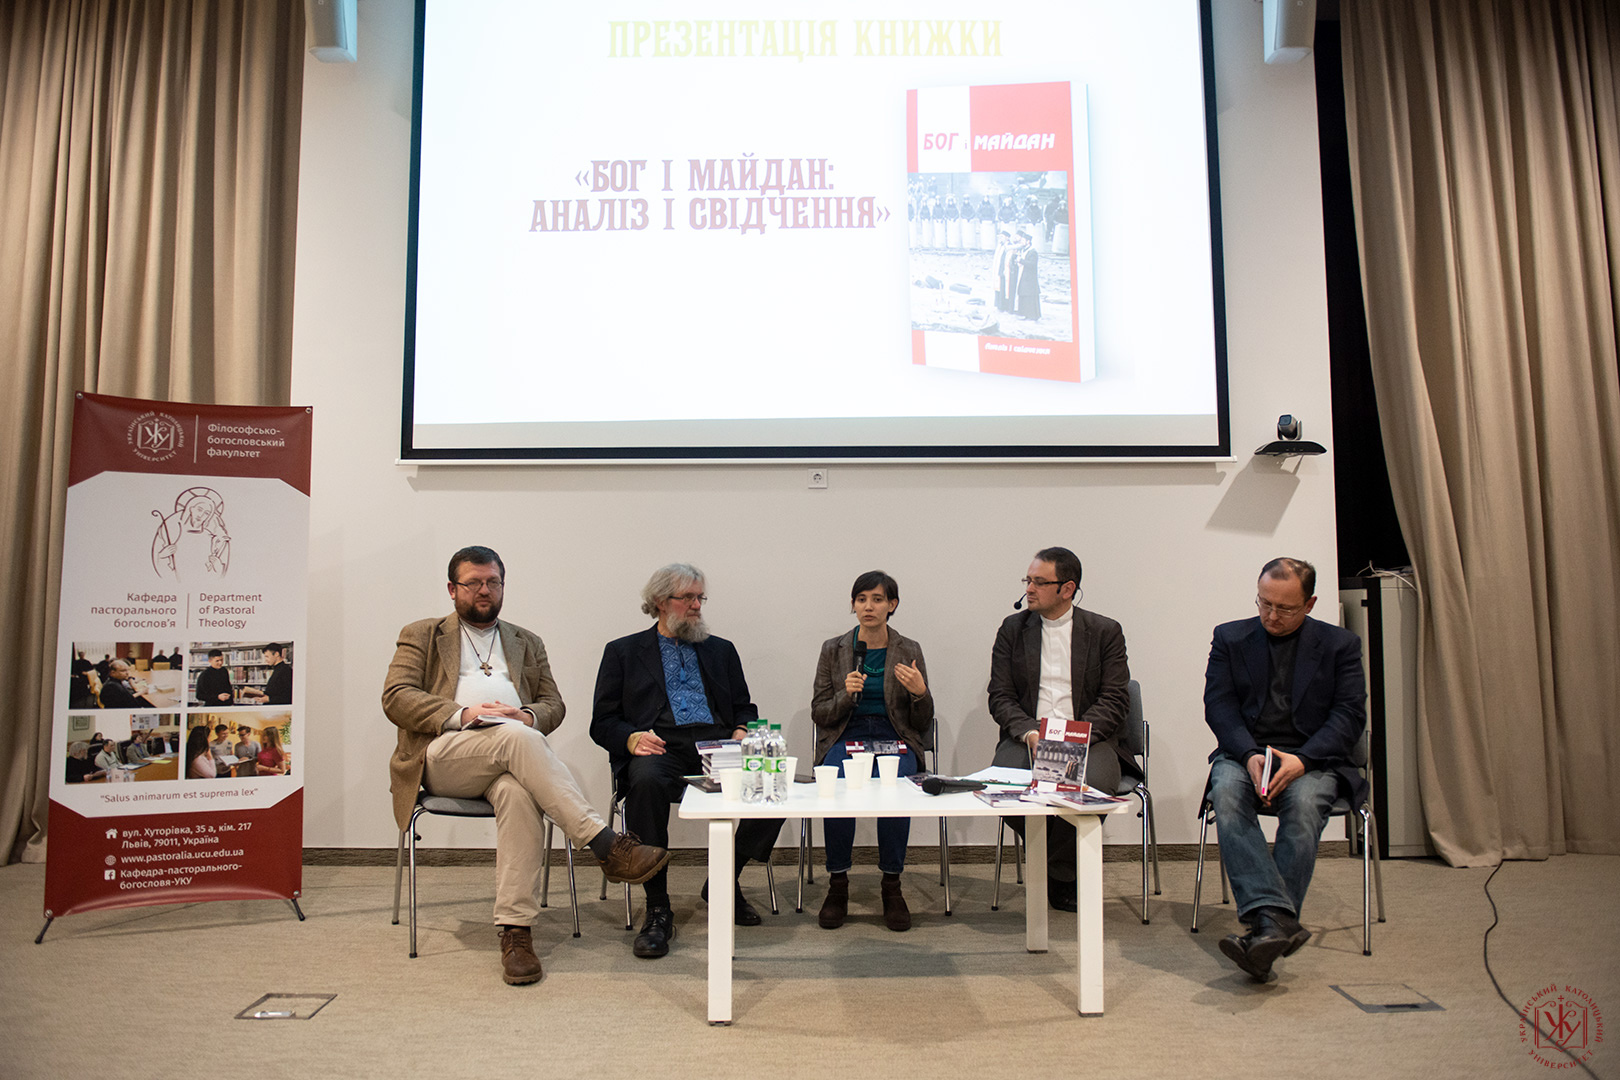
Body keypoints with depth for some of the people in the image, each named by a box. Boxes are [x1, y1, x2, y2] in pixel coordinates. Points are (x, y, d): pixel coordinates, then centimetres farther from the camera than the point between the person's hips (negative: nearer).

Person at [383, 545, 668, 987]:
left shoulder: (527, 644, 28)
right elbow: (396, 698, 3)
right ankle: (606, 843, -41)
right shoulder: (421, 636, 19)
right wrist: (462, 714, -13)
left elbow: (553, 704, 19)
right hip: (444, 757, -2)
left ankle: (515, 930, -37)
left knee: (518, 793, -36)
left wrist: (528, 714, -7)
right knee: (516, 738, -35)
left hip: (507, 761, 2)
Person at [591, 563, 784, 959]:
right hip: (660, 749, -3)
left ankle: (725, 881, -4)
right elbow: (602, 722, 9)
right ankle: (657, 908, -25)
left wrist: (742, 731, -1)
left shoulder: (722, 650, 25)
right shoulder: (623, 652, 15)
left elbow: (744, 708, 23)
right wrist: (632, 738, -13)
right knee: (646, 781, -39)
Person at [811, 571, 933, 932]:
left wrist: (920, 692, -14)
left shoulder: (909, 651, 8)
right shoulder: (833, 649, 8)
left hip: (894, 740, 0)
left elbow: (922, 722, 7)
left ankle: (891, 885, -16)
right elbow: (819, 713, 7)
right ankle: (837, 884, -15)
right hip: (845, 738, 0)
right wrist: (846, 695, -12)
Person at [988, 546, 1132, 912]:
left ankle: (1059, 875, -7)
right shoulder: (1013, 628, 11)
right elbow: (1000, 697, 6)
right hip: (1026, 737, 1)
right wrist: (1028, 731, -14)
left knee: (1095, 782, -34)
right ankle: (1057, 860, 0)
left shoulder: (1105, 631, 7)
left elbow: (1115, 700, 0)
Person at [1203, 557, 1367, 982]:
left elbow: (1349, 715, -1)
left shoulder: (1340, 644, 9)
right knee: (1226, 794, -33)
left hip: (1311, 760, -1)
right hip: (1244, 755, 1)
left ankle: (1265, 929, -36)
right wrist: (1250, 755, -18)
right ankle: (1276, 921, -44)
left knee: (1304, 803, -35)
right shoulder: (1230, 638, 11)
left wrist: (1301, 759, -18)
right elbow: (1219, 706, 2)